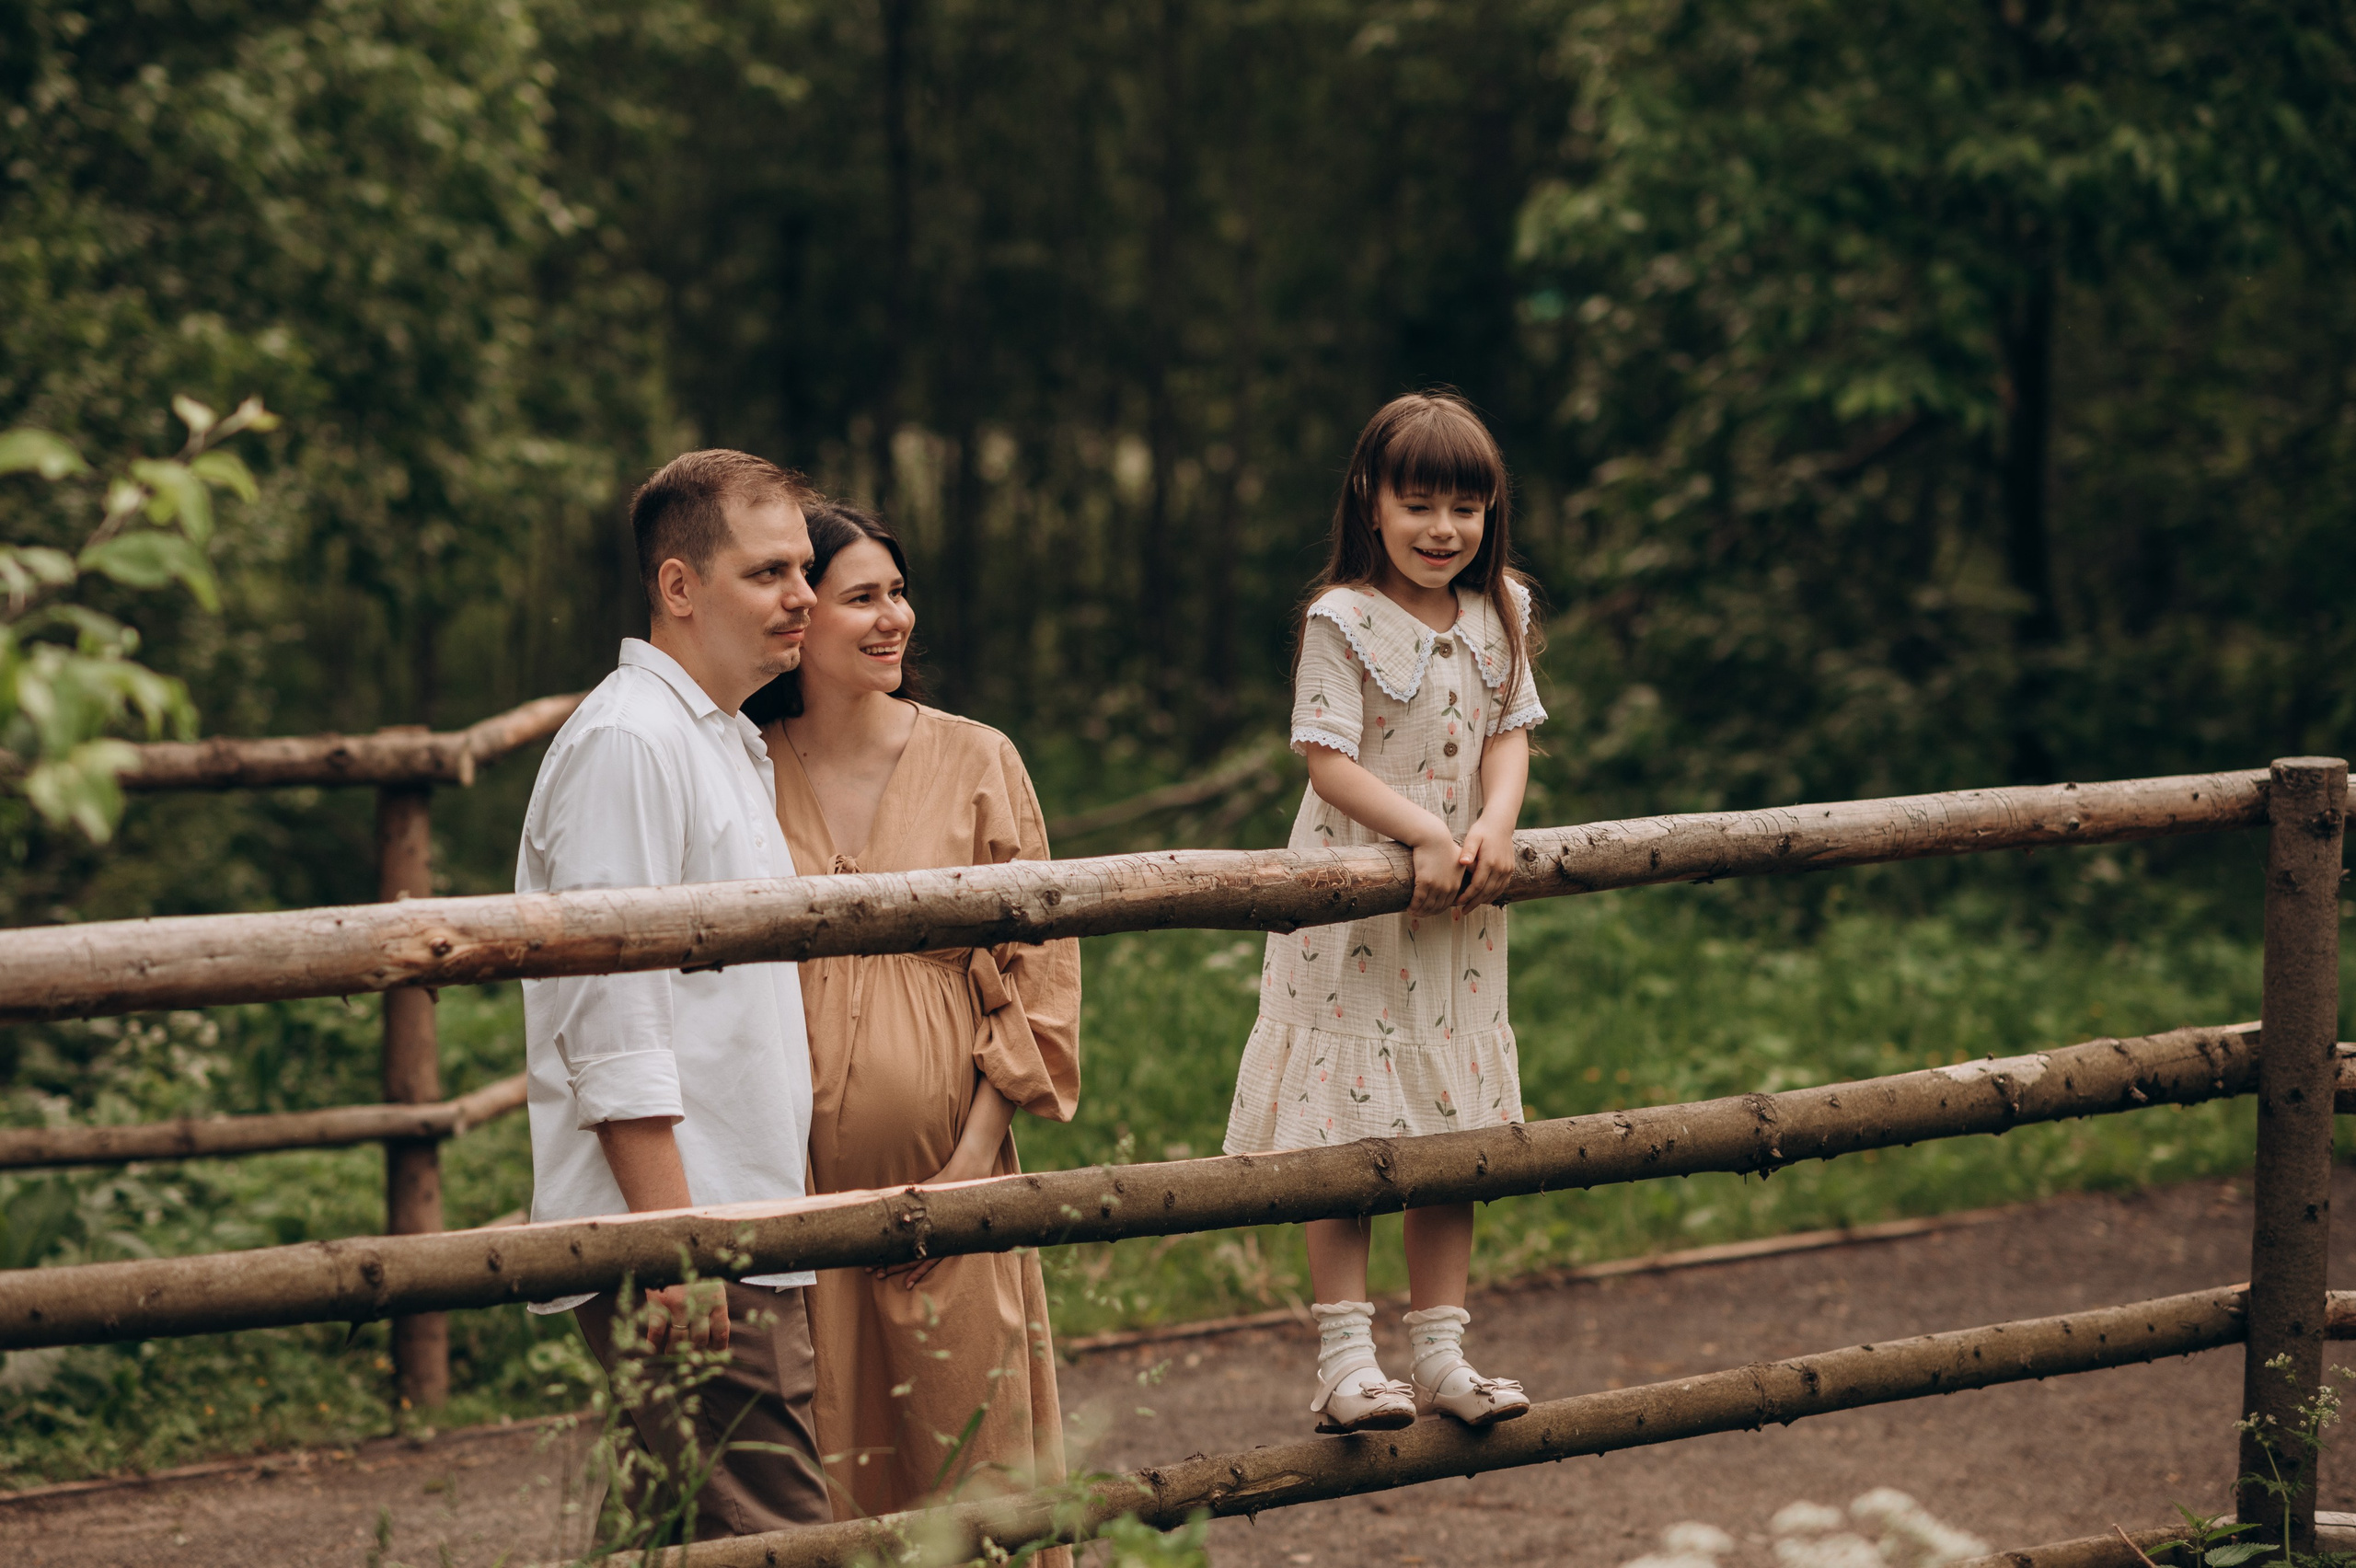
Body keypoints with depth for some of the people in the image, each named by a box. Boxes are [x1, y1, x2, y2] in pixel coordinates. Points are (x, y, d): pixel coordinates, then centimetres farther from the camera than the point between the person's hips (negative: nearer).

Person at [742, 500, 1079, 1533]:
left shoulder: (974, 761, 4)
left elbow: (1038, 966, 3)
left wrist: (973, 1163, -6)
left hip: (945, 1180, 0)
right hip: (792, 1190, 0)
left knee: (968, 1460, 2)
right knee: (814, 1483, 1)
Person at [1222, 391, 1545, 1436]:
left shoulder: (1498, 615, 7)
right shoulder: (1343, 619, -10)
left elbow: (1510, 736, 5)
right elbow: (1329, 761, -14)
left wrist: (1493, 829, -14)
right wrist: (1426, 835, -21)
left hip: (1458, 913, 6)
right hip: (1352, 907, -5)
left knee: (1453, 1128, 8)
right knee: (1346, 1131, -5)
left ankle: (1439, 1353, 16)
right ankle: (1344, 1360, -2)